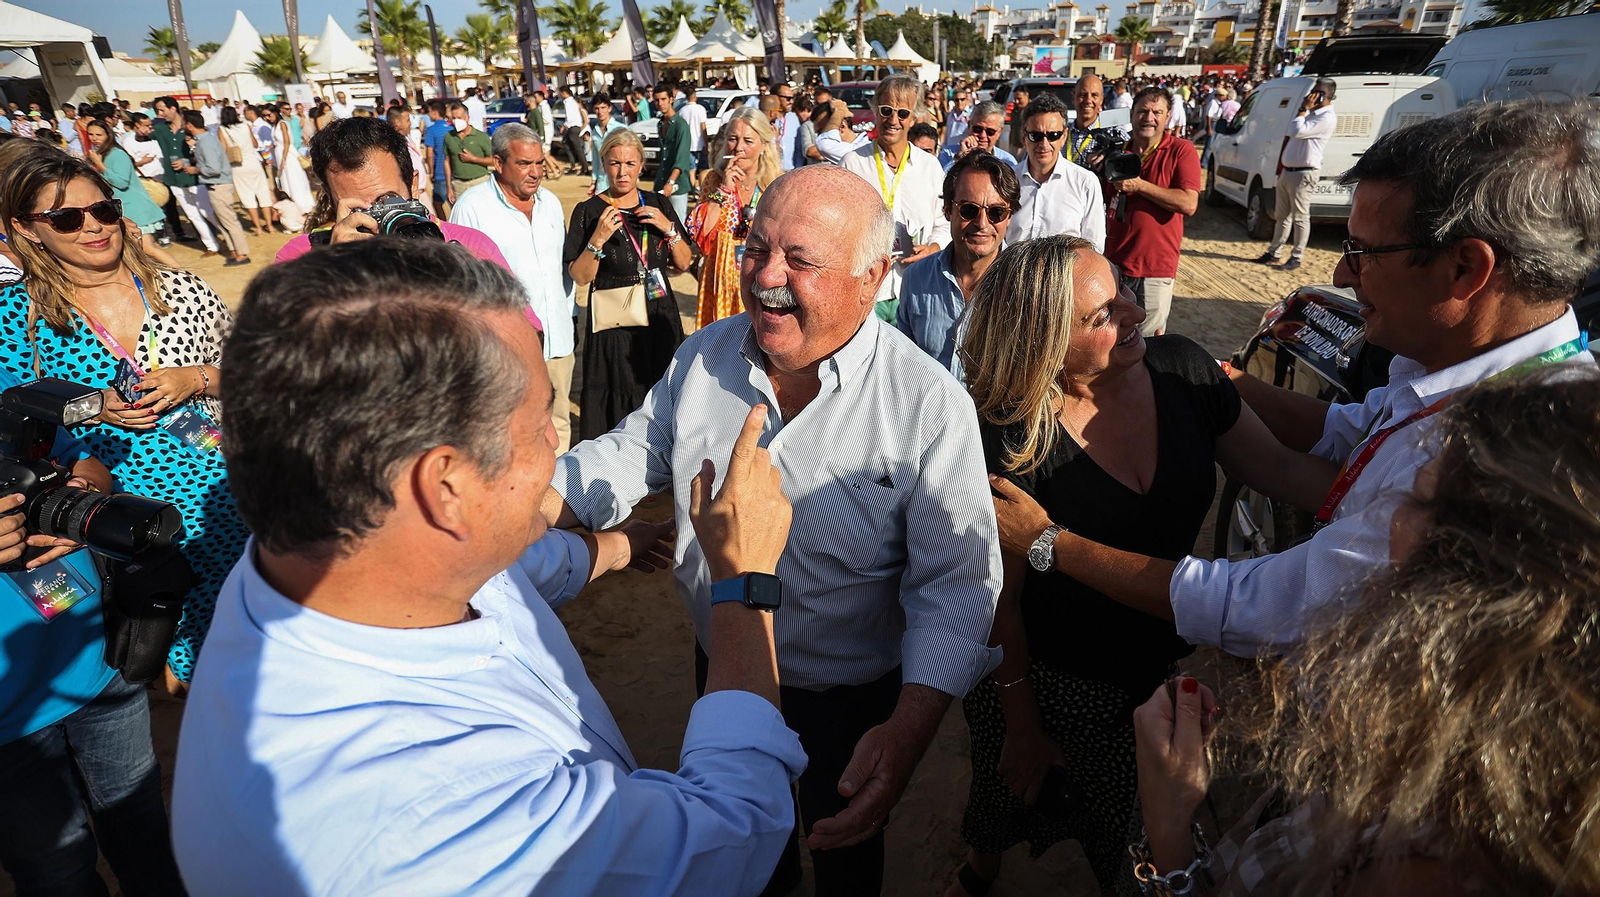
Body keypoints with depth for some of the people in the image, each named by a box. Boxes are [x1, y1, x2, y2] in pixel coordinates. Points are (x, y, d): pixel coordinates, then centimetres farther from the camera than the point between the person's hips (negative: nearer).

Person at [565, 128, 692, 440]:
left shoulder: (659, 204, 7)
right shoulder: (587, 211, -3)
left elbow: (684, 264, 7)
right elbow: (580, 277, -7)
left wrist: (669, 228, -8)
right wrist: (598, 239, -21)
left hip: (660, 319, 3)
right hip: (612, 327, -3)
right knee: (615, 404, 3)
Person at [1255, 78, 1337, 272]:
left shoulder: (1326, 118, -13)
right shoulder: (1312, 113, 18)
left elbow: (1297, 131, -23)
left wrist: (1304, 109, -14)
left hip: (1303, 174, -10)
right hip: (1287, 171, 10)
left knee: (1300, 217, -3)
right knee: (1282, 215, 14)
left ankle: (1296, 257, 3)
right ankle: (1273, 252, 21)